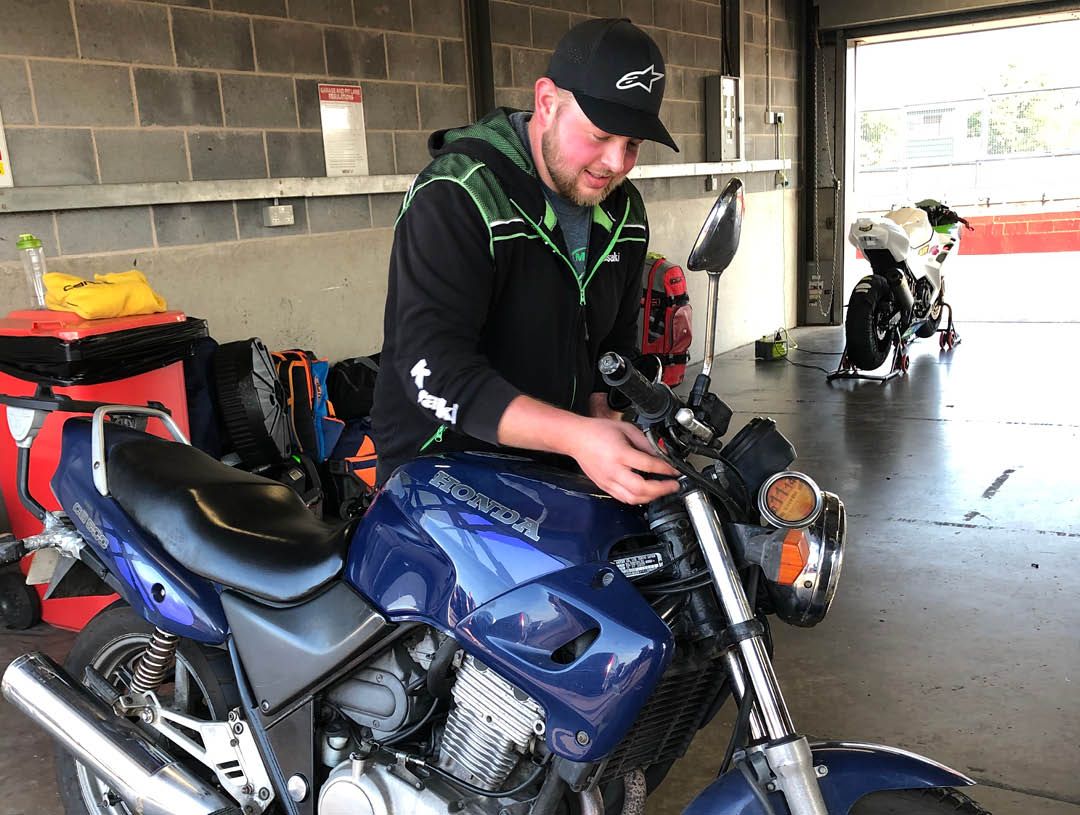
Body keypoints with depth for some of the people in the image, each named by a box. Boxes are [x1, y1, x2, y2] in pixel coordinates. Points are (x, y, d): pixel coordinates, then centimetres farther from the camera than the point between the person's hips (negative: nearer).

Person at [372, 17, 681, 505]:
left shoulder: (624, 211, 7)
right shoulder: (456, 196, -18)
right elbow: (430, 364, -28)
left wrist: (603, 412, -6)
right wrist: (575, 435, -37)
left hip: (559, 469, 6)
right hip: (439, 470, -6)